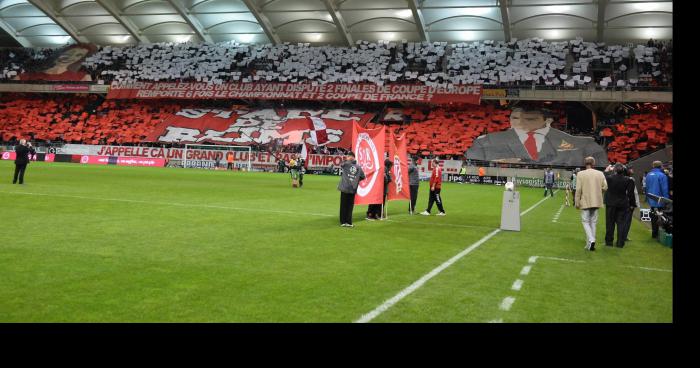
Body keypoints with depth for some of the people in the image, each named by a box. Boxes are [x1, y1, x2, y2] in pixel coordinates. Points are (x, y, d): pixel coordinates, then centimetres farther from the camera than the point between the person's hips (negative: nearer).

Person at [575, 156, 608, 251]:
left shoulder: (581, 174, -9)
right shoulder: (600, 174, 0)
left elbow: (578, 190, -10)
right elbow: (605, 187, 0)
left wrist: (577, 203, -4)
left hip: (585, 202, -3)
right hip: (596, 202, 3)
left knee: (586, 222, 5)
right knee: (593, 222, 12)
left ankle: (591, 240, -17)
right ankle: (589, 244, 15)